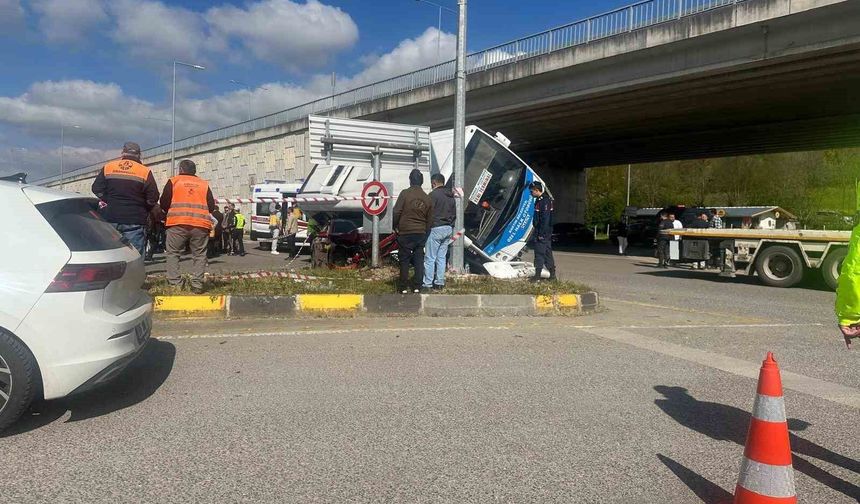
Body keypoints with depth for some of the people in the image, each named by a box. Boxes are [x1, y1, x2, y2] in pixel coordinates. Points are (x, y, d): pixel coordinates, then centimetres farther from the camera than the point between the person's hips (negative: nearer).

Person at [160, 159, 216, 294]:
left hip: (178, 223, -1)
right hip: (201, 225, 2)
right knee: (199, 255, 7)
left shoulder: (173, 181, 10)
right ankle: (197, 285, 2)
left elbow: (164, 203, 6)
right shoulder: (204, 184, 17)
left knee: (173, 253, 9)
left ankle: (174, 284, 1)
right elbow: (211, 206, 13)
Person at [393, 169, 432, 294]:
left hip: (405, 233, -4)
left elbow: (396, 212, -11)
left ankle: (403, 287, 7)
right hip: (421, 234, 4)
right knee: (419, 260, 9)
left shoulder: (405, 193, -8)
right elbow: (429, 220, 12)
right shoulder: (427, 198, 8)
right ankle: (417, 286, 10)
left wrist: (395, 227, 4)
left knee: (404, 260, 3)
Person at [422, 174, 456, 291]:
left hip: (436, 229, -8)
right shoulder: (451, 196, 14)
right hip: (448, 229, 8)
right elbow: (454, 214, 18)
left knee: (430, 258, -3)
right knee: (442, 257, 12)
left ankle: (427, 284, -2)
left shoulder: (433, 194, -12)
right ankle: (440, 283, 14)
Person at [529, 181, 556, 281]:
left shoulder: (545, 200, -16)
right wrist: (538, 232, 20)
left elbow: (545, 218, -21)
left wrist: (541, 233, -22)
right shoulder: (540, 199, 16)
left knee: (539, 253, -7)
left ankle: (537, 276, -3)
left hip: (543, 232, -10)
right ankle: (552, 274, 19)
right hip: (545, 232, 10)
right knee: (547, 252, 13)